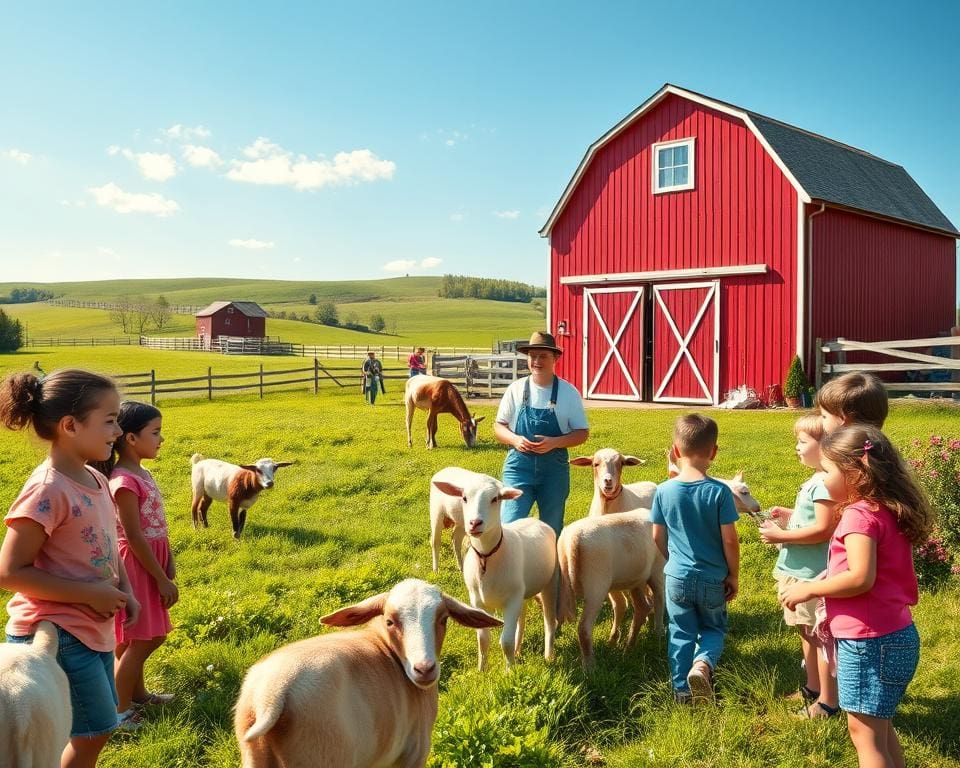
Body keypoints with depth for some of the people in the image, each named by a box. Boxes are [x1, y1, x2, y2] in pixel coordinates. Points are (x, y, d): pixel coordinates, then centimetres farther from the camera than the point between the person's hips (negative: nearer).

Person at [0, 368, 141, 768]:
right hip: (54, 636, -8)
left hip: (94, 630, 8)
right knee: (93, 732, 0)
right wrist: (91, 593, -22)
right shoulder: (47, 490, -22)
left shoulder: (95, 480, 4)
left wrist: (125, 591, 1)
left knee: (93, 732, 18)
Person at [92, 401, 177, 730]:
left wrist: (169, 564, 11)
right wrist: (162, 579, -16)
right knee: (139, 641, -1)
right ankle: (119, 711, 11)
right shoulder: (124, 481, -21)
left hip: (152, 561, 9)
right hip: (136, 565, -9)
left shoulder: (142, 472, 8)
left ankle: (138, 693, 34)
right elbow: (134, 537, -21)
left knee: (149, 637, 19)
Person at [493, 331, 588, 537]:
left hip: (555, 469, 0)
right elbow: (499, 427, 7)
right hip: (518, 466, 0)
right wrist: (515, 440, -14)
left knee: (552, 530, 12)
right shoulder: (516, 389, 2)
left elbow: (582, 433, 2)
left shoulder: (568, 392, -1)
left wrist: (554, 442, -15)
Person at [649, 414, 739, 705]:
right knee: (714, 629, 19)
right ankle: (703, 663, -8)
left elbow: (658, 537, 1)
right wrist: (733, 575, 2)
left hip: (677, 577, 1)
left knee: (680, 635, 16)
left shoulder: (664, 491, -9)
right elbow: (730, 540, -12)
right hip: (712, 579, -1)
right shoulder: (719, 491, -16)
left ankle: (682, 692, 22)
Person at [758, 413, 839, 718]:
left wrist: (781, 536, -21)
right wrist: (790, 514, 8)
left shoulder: (825, 482, -23)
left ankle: (827, 702, 14)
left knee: (820, 636, 2)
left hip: (813, 576, -11)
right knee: (807, 631, 22)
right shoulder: (818, 479, 9)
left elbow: (823, 529, -28)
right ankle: (813, 687, 38)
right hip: (802, 572, 11)